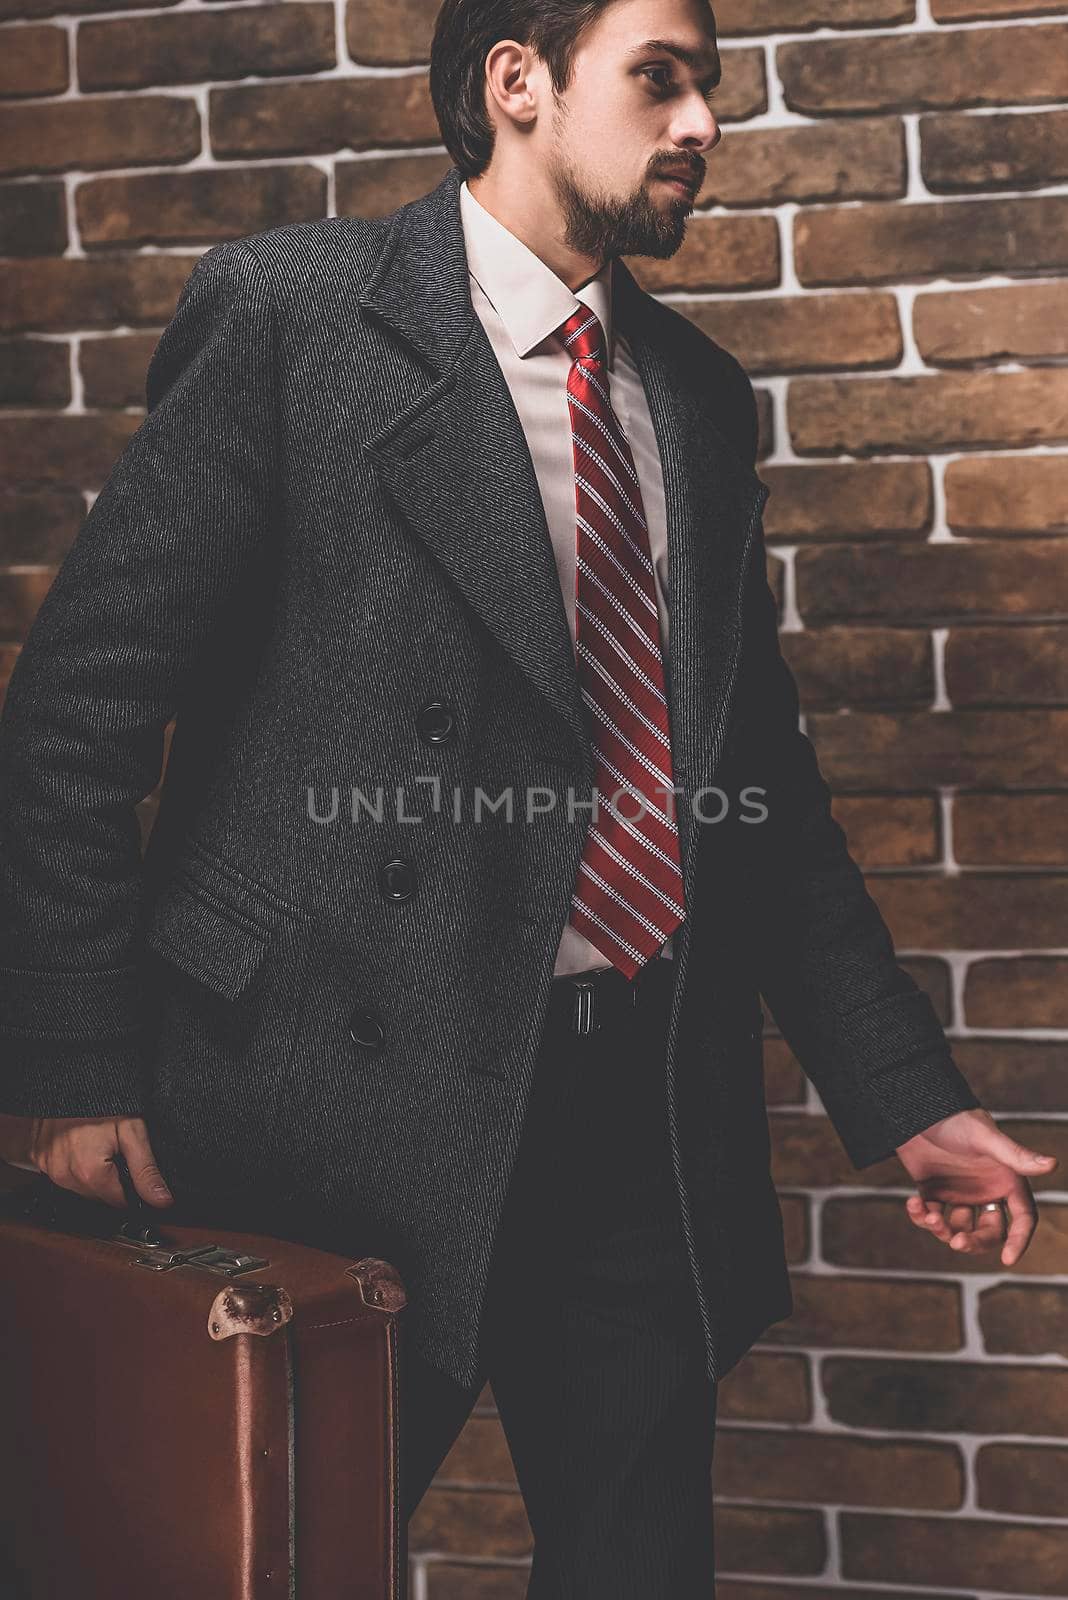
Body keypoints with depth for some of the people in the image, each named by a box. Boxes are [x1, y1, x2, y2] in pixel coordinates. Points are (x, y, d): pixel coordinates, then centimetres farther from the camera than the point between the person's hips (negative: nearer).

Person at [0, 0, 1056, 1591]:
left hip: (658, 1103, 6)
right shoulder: (292, 309, -6)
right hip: (364, 1100, -5)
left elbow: (766, 779, 16)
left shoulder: (697, 392, 13)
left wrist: (908, 1099, 13)